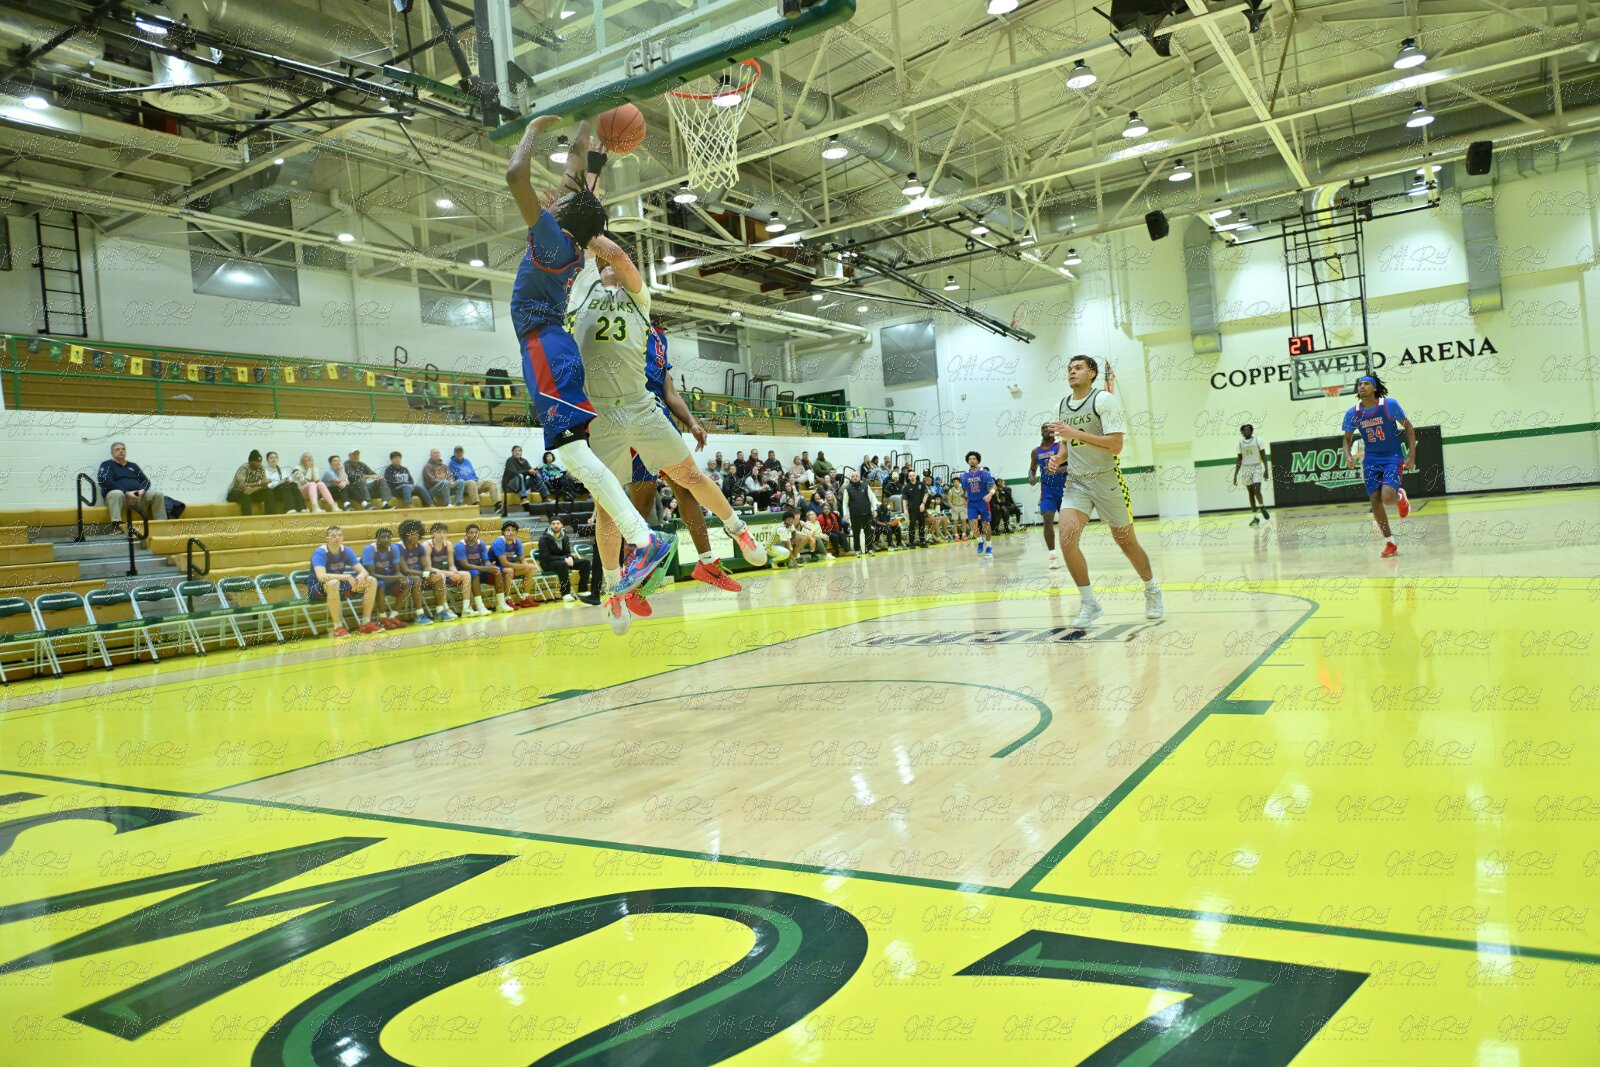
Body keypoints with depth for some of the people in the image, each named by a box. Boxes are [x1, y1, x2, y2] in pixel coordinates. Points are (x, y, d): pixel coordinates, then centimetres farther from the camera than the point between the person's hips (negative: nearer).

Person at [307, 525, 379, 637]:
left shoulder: (346, 551, -2)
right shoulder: (320, 552, -21)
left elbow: (363, 571, -5)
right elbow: (321, 576, -37)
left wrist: (361, 576, -30)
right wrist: (347, 577, -42)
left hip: (339, 583, 7)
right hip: (317, 587, -7)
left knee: (371, 581, -8)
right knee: (333, 583, -42)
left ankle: (366, 623, -6)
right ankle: (337, 627, -31)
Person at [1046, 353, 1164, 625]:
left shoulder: (1104, 399, -10)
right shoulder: (1064, 405, 10)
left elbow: (1116, 445, -19)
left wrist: (1076, 434, -25)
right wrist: (1059, 458, 2)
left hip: (1106, 479, -4)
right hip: (1075, 482, 5)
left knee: (1126, 541, 8)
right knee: (1067, 538, -16)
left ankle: (1152, 591, 33)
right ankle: (1089, 602, -5)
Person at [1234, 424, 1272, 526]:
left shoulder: (1257, 441, -2)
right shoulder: (1240, 443, 6)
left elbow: (1263, 456, -2)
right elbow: (1239, 460, 10)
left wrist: (1266, 469, -12)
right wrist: (1235, 475, 6)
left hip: (1257, 467, -3)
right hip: (1246, 469, 3)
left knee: (1257, 491, -17)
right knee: (1251, 493, 4)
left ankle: (1262, 507, 10)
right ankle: (1255, 517, 7)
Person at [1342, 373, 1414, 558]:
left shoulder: (1390, 404, -11)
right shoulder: (1352, 414, -3)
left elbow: (1408, 427, -3)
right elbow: (1347, 438, 10)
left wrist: (1412, 455, -9)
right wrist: (1348, 455, -10)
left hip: (1393, 457, -3)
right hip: (1371, 461, 4)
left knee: (1387, 497, -22)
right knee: (1375, 500, -2)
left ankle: (1400, 497, 19)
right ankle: (1390, 542, 11)